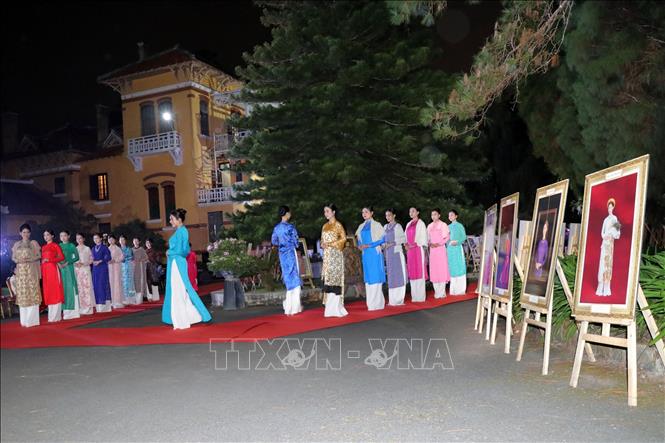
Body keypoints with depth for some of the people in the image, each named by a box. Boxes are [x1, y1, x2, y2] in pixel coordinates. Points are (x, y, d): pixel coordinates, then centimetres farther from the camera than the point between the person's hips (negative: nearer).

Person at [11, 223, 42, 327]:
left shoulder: (34, 243, 5)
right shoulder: (16, 244, 12)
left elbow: (39, 256, 1)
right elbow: (13, 257, 12)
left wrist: (28, 259, -14)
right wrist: (18, 260, -9)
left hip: (31, 271, -3)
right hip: (20, 271, 3)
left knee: (32, 293, -6)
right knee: (22, 294, 1)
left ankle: (33, 319, -4)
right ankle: (24, 320, 5)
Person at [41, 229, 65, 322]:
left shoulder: (55, 245, 1)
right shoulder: (43, 247, 18)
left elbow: (62, 257, -7)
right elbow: (42, 260, 16)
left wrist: (49, 260, -15)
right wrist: (41, 272, 7)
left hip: (53, 269, -6)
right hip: (45, 270, 6)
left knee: (56, 291, -6)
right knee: (48, 292, 6)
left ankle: (56, 316, -4)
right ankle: (51, 315, 11)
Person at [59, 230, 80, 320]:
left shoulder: (71, 245, 3)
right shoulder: (59, 246, 11)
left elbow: (76, 257, -3)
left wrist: (67, 263, -13)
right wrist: (59, 263, -11)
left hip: (69, 268, -3)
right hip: (61, 269, 3)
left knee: (71, 288, -4)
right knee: (63, 288, 2)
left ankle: (73, 311, 0)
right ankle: (66, 311, 5)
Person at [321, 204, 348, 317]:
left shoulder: (338, 225, -3)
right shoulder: (325, 226, 16)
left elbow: (343, 238, -9)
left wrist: (330, 244, -15)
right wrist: (322, 244, 0)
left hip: (335, 254, -6)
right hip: (326, 255, 6)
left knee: (335, 277, -9)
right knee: (327, 278, 3)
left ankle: (336, 307, -5)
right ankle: (330, 307, 6)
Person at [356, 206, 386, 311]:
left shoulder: (376, 225, -4)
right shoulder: (361, 226, 14)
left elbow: (383, 238, -10)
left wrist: (369, 245, -16)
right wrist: (360, 245, -1)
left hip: (375, 254, -6)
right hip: (365, 255, 6)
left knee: (375, 276, -5)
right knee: (368, 277, 7)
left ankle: (377, 303, -1)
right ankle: (370, 303, 12)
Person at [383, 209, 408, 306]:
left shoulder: (398, 226, -2)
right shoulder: (385, 227, 14)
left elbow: (404, 239, -7)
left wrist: (392, 243, -16)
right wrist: (383, 246, -2)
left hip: (397, 253, -5)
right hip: (388, 254, 5)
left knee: (398, 275, -4)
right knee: (391, 275, 6)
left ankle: (399, 299, -1)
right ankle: (392, 300, 10)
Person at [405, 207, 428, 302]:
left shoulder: (420, 223, -1)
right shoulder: (408, 224, 18)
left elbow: (423, 236, -7)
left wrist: (415, 244, -15)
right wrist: (406, 244, 0)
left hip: (418, 249, -6)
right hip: (410, 250, 6)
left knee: (419, 271, -6)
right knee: (412, 272, 5)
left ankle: (420, 296, -4)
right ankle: (414, 296, 9)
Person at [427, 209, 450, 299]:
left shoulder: (443, 225, -1)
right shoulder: (429, 226, 14)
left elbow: (447, 237, -4)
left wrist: (438, 244, -13)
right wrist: (430, 244, -4)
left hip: (441, 248, -5)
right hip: (432, 250, 5)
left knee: (442, 269, -5)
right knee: (434, 270, 2)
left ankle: (442, 292, -2)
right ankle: (437, 292, 7)